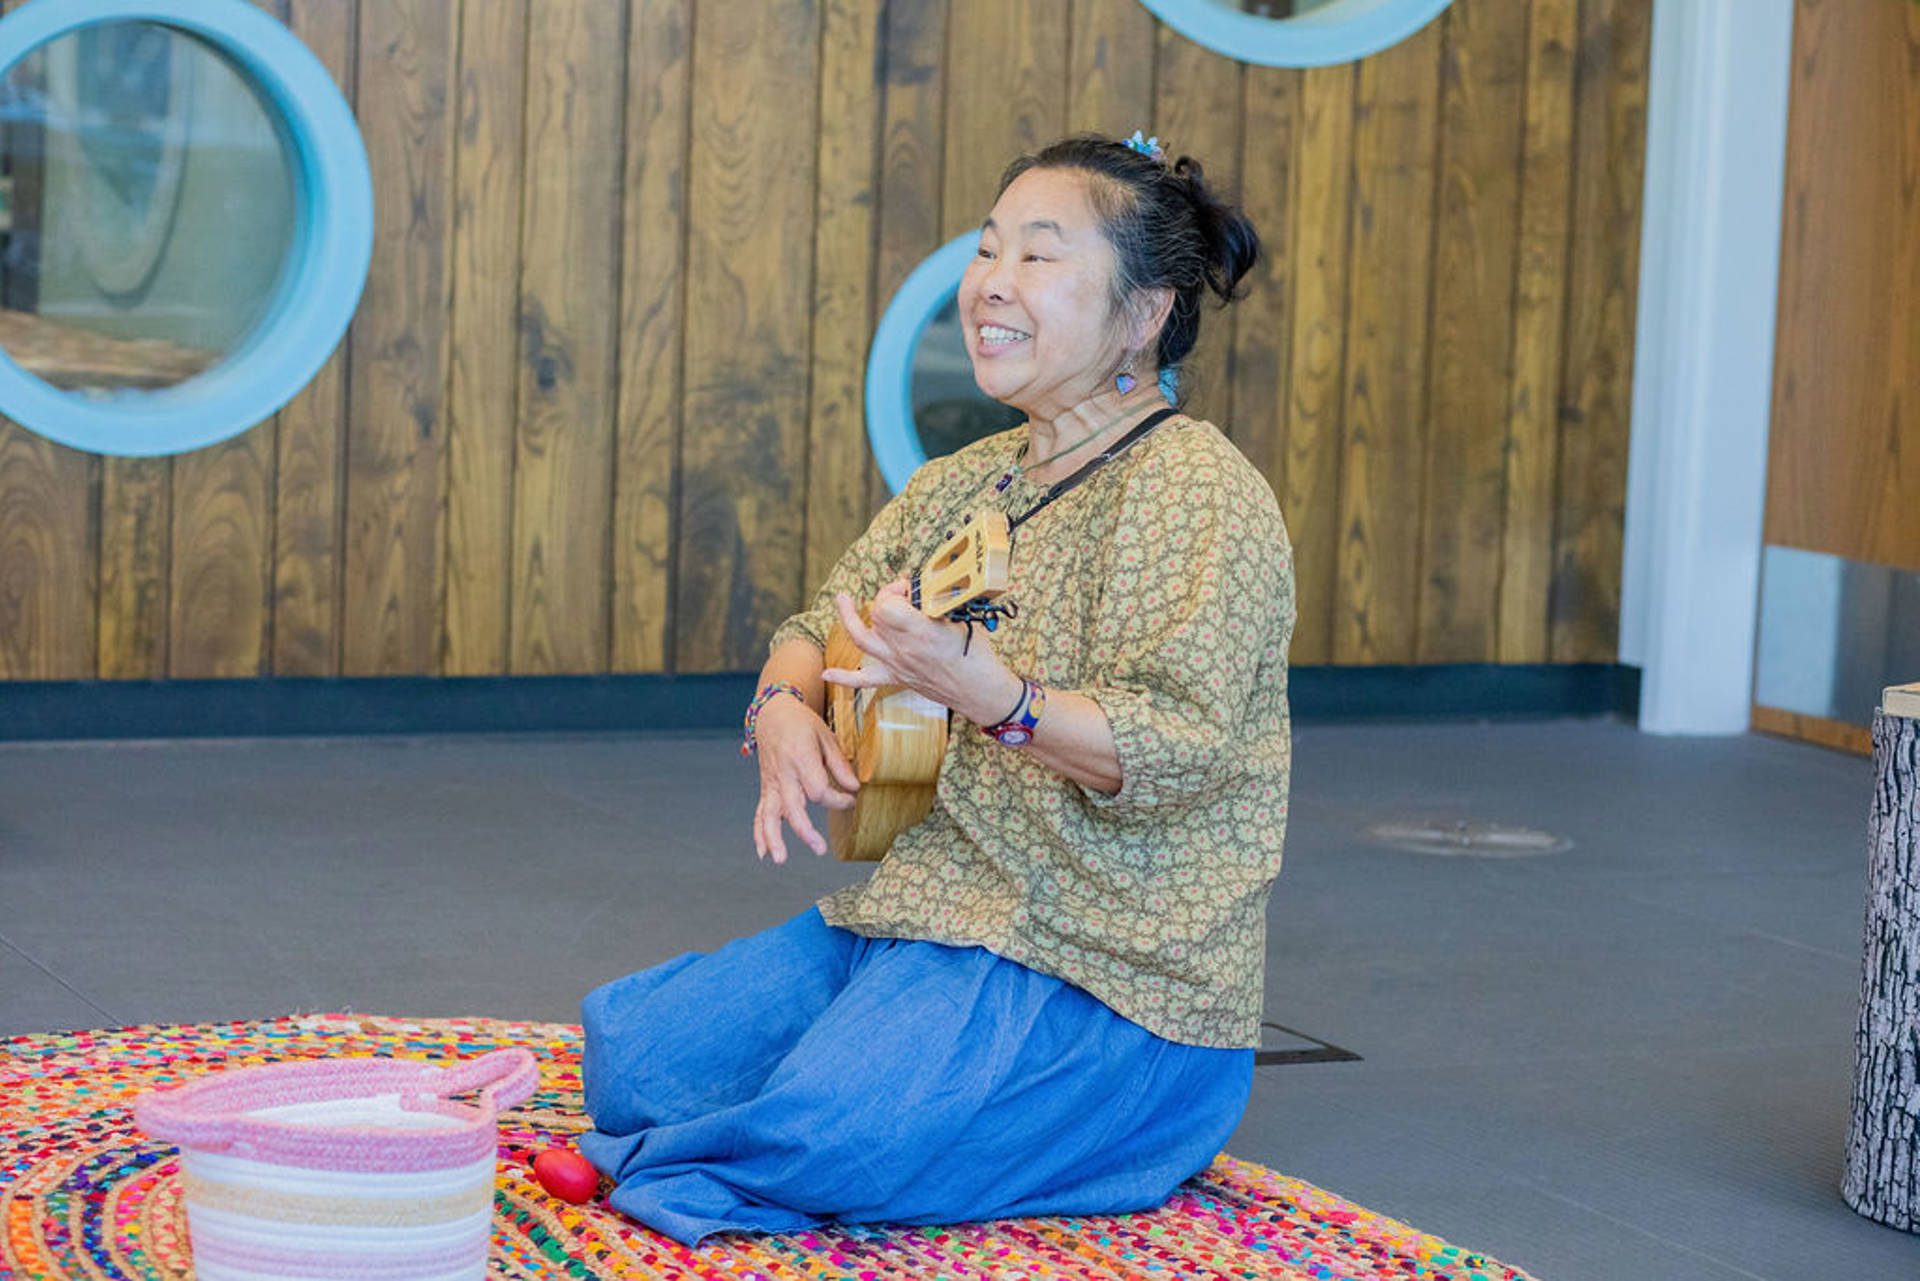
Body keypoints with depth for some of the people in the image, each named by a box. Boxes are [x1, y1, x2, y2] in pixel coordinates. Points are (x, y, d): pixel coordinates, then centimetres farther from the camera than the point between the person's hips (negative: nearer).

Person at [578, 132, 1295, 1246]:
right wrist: (787, 711, -4)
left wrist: (987, 694, -37)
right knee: (635, 1047, -4)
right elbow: (817, 633, 21)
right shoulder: (963, 485, 15)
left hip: (1110, 975, -8)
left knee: (832, 1132, -30)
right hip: (926, 919, 9)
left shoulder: (1202, 490, -12)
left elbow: (1179, 751, -21)